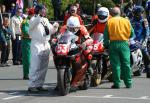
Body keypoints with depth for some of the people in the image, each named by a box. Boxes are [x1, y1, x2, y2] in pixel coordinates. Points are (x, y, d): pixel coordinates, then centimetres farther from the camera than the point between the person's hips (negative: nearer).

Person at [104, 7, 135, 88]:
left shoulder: (109, 22, -1)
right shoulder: (126, 21, 3)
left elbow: (106, 36, -1)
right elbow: (132, 34, 7)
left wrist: (106, 45, 10)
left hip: (113, 44, -1)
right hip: (124, 44, 1)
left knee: (115, 64, 3)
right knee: (126, 64, 6)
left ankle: (117, 83, 2)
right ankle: (128, 83, 7)